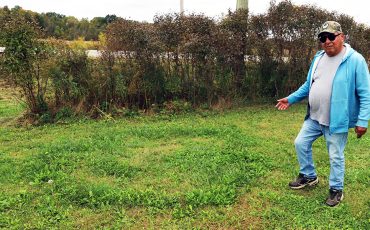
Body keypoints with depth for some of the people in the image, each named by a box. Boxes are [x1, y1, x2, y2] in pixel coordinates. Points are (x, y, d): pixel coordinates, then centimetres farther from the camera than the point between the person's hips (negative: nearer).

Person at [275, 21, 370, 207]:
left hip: (337, 121, -6)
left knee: (336, 156, 7)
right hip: (314, 117, 6)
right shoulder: (318, 58, 6)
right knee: (301, 143, 14)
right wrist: (291, 99, 12)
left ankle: (336, 190, 29)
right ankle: (309, 176, 36)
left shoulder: (355, 60, -15)